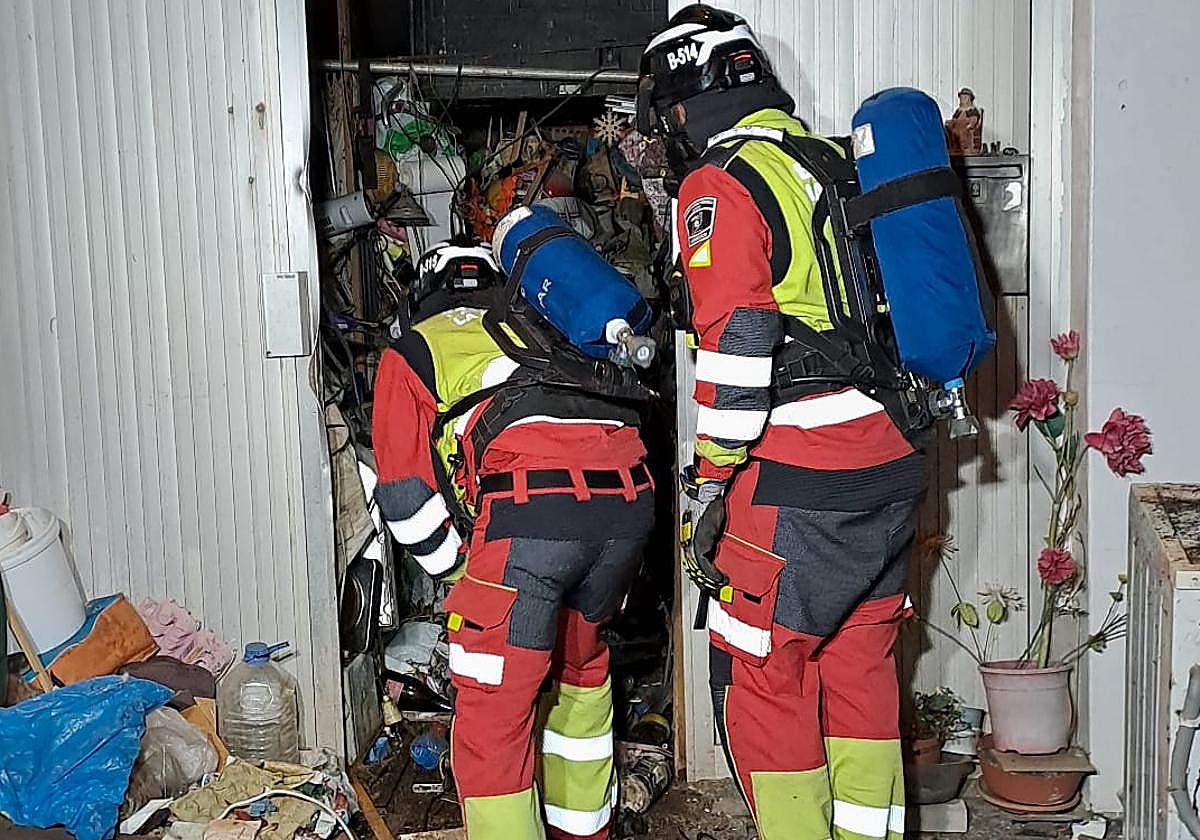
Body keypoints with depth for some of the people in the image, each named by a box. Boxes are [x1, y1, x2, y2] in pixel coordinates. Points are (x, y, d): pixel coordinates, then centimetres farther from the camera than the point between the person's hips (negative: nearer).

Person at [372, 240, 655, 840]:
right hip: (628, 496, 6)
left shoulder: (411, 352, 23)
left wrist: (460, 572, 27)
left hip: (532, 508, -6)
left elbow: (406, 494, 15)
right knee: (580, 664, 27)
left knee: (492, 707, 5)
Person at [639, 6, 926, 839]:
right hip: (892, 468, 8)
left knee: (762, 677, 4)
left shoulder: (721, 186, -10)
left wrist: (712, 485, -14)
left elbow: (736, 345, -19)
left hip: (798, 488, -8)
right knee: (861, 664, 17)